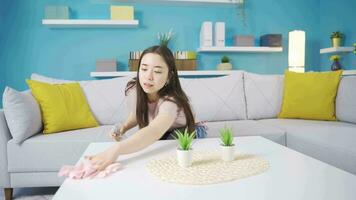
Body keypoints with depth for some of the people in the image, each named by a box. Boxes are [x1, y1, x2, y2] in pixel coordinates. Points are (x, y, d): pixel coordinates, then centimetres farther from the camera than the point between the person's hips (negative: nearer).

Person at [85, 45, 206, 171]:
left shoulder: (170, 101, -38)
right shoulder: (134, 88, -19)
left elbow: (154, 132, -59)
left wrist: (115, 150, -73)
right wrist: (123, 128, -16)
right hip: (154, 143, 5)